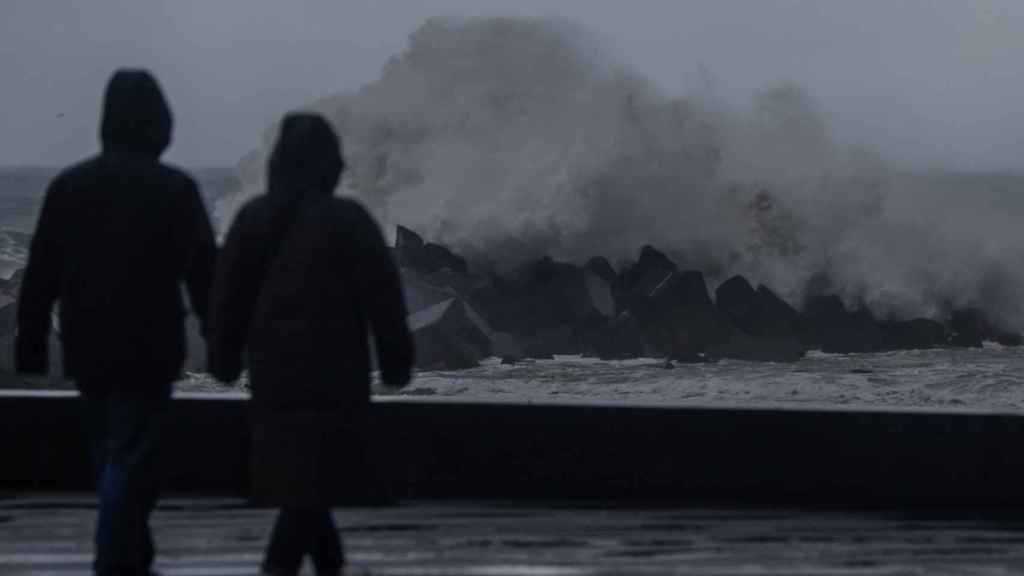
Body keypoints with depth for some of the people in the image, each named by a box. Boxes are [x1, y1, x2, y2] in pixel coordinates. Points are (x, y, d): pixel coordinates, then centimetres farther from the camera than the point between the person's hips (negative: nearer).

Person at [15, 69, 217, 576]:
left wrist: (30, 346, 11)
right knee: (129, 461, -2)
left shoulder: (67, 185, 4)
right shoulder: (174, 189, -9)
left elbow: (39, 276, 5)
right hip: (148, 351, -5)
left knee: (112, 461, 18)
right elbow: (203, 273, -7)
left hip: (87, 350, 5)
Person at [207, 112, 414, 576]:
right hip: (331, 374, -6)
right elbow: (382, 297, -9)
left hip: (272, 372, 6)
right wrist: (395, 359, 0)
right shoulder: (347, 221, -10)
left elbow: (227, 294, 8)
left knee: (294, 472, 18)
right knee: (315, 476, -4)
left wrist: (224, 358, 16)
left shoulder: (252, 217, 5)